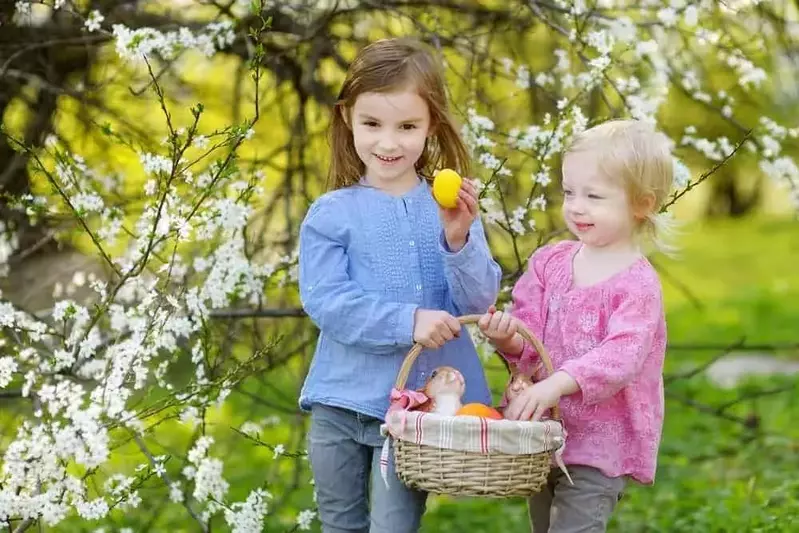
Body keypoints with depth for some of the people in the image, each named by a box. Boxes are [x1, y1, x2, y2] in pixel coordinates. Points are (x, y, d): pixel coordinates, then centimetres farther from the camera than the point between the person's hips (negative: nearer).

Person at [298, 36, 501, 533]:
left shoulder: (453, 210, 0)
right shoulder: (332, 214, -3)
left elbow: (480, 302, -6)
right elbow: (326, 302, -13)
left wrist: (459, 240, -23)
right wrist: (408, 321, -25)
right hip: (342, 402, 1)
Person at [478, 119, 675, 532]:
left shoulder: (637, 284, -15)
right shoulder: (550, 261, 4)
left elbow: (621, 357, -27)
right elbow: (530, 342, 3)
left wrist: (557, 383, -40)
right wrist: (509, 339, -21)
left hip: (600, 441, -7)